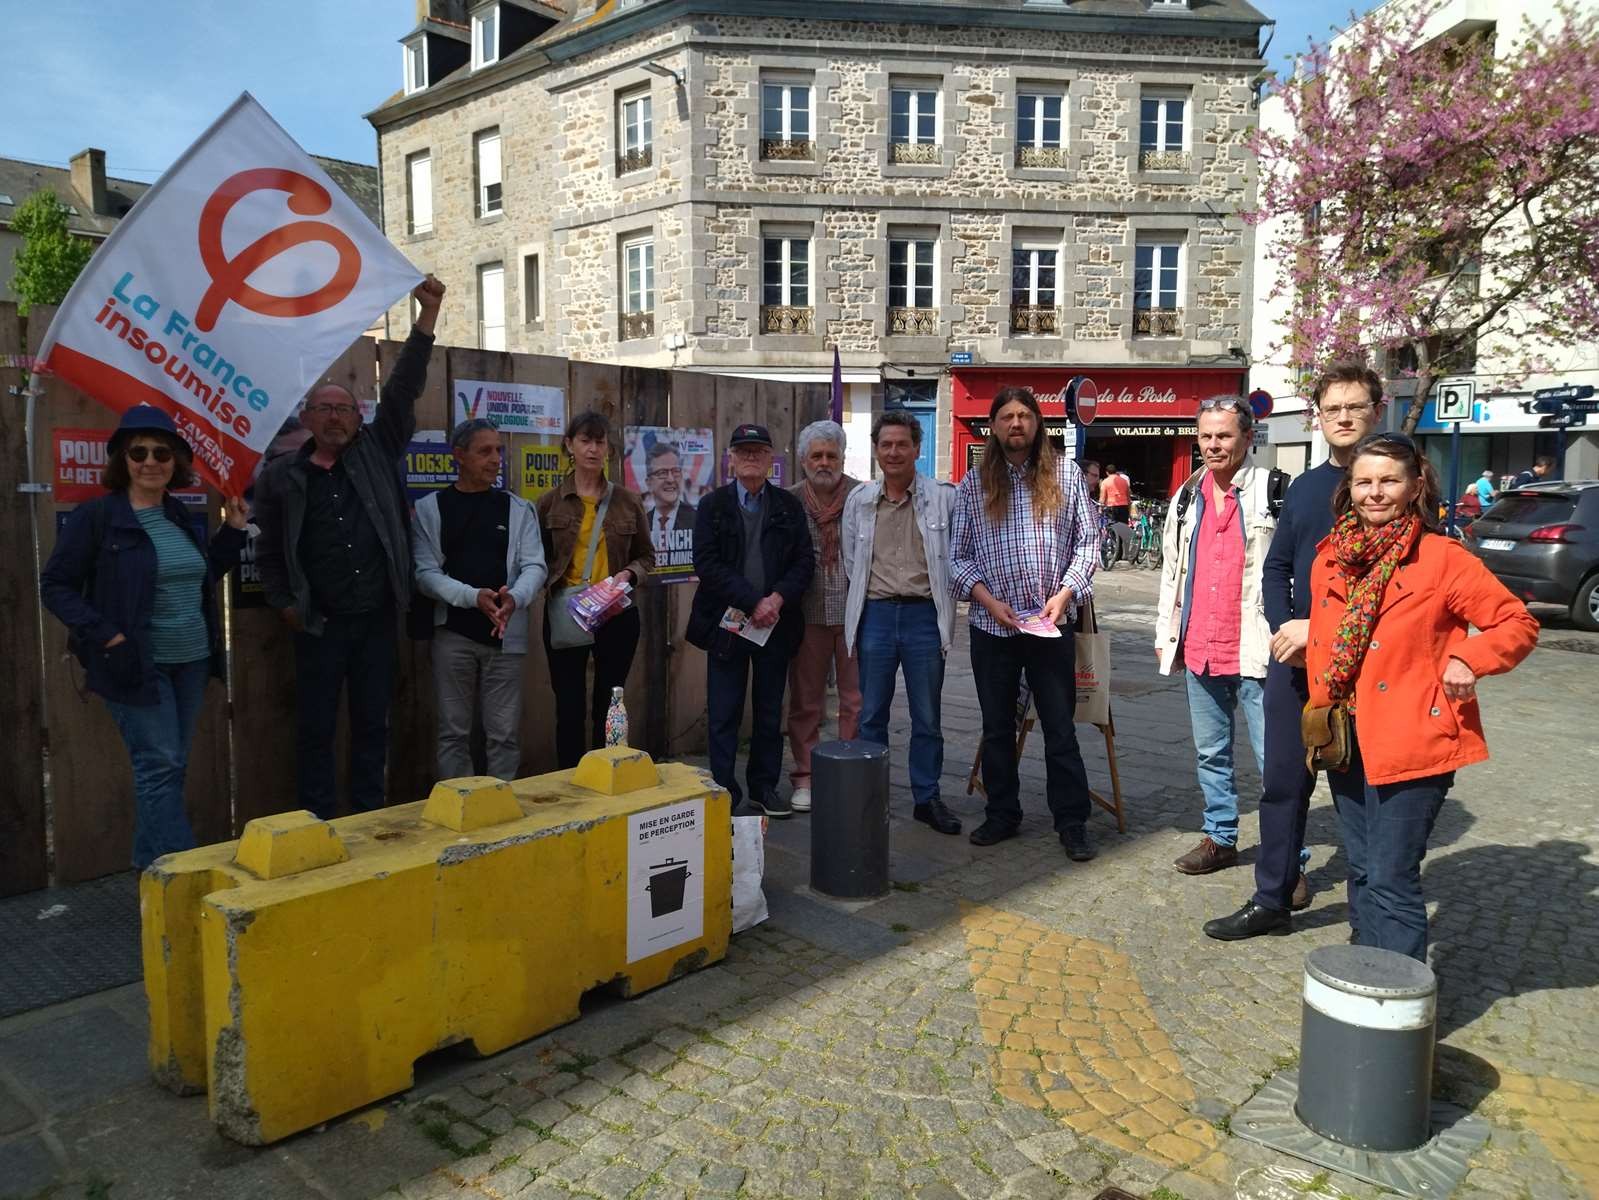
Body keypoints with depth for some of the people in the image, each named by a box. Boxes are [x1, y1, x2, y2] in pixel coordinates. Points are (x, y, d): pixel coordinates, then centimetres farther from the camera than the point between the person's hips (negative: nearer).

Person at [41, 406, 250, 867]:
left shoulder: (179, 515, 10)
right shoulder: (96, 515, -9)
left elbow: (203, 578, 18)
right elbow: (54, 586, -8)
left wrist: (233, 530, 8)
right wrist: (104, 634, -18)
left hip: (190, 662, 6)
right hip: (138, 665, -6)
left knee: (169, 768, 12)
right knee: (160, 766, -6)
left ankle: (153, 868, 25)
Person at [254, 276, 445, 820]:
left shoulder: (376, 452, 6)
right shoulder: (281, 477, 3)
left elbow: (402, 390, -2)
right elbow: (269, 552, 8)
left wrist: (428, 315, -8)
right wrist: (285, 604, -2)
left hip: (377, 618, 2)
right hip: (319, 623, -1)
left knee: (372, 726, 9)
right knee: (316, 729, 5)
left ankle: (369, 825, 21)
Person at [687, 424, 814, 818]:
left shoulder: (789, 506, 9)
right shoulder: (713, 505, 2)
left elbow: (804, 561, 4)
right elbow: (707, 563, -8)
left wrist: (778, 599, -14)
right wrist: (752, 603, -16)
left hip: (775, 622, 2)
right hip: (727, 622, -2)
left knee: (770, 711, 10)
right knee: (724, 714, 1)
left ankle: (764, 787, 22)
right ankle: (724, 792, 9)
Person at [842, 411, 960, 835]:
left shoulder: (943, 497, -2)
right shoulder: (859, 501, 7)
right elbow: (851, 563, 12)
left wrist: (945, 616, -1)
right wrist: (856, 618, 10)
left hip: (925, 615, -2)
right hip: (875, 614, 2)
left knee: (927, 717, 8)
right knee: (871, 715, 9)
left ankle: (927, 798, 21)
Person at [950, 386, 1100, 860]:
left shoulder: (1065, 475, 3)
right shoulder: (973, 485, 5)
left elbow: (1087, 540, 4)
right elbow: (957, 555, 5)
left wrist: (1065, 593, -10)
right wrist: (988, 599, -9)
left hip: (1051, 625, -1)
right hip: (992, 626, 2)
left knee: (1060, 728, 4)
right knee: (997, 728, 12)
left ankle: (1072, 822, 16)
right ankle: (1002, 815, 26)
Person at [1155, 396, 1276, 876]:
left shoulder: (1273, 492, -6)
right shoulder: (1188, 495, 12)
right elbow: (1171, 570, 18)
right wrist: (1164, 634, 17)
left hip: (1256, 651, -6)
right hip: (1198, 651, 6)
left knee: (1275, 759, -1)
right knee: (1211, 754, 17)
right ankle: (1220, 838, 31)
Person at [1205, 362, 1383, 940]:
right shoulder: (1305, 486, 12)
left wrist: (1321, 629, -17)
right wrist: (1283, 628, -4)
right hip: (1293, 658, 5)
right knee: (1283, 781, 9)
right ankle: (1272, 901, 20)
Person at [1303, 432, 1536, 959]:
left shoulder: (1443, 559, -8)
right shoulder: (1331, 559, 7)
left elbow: (1519, 624, -2)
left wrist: (1469, 659, -18)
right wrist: (1321, 711, 9)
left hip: (1410, 740, -6)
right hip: (1347, 737, 6)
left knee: (1391, 881, -5)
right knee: (1361, 872, 16)